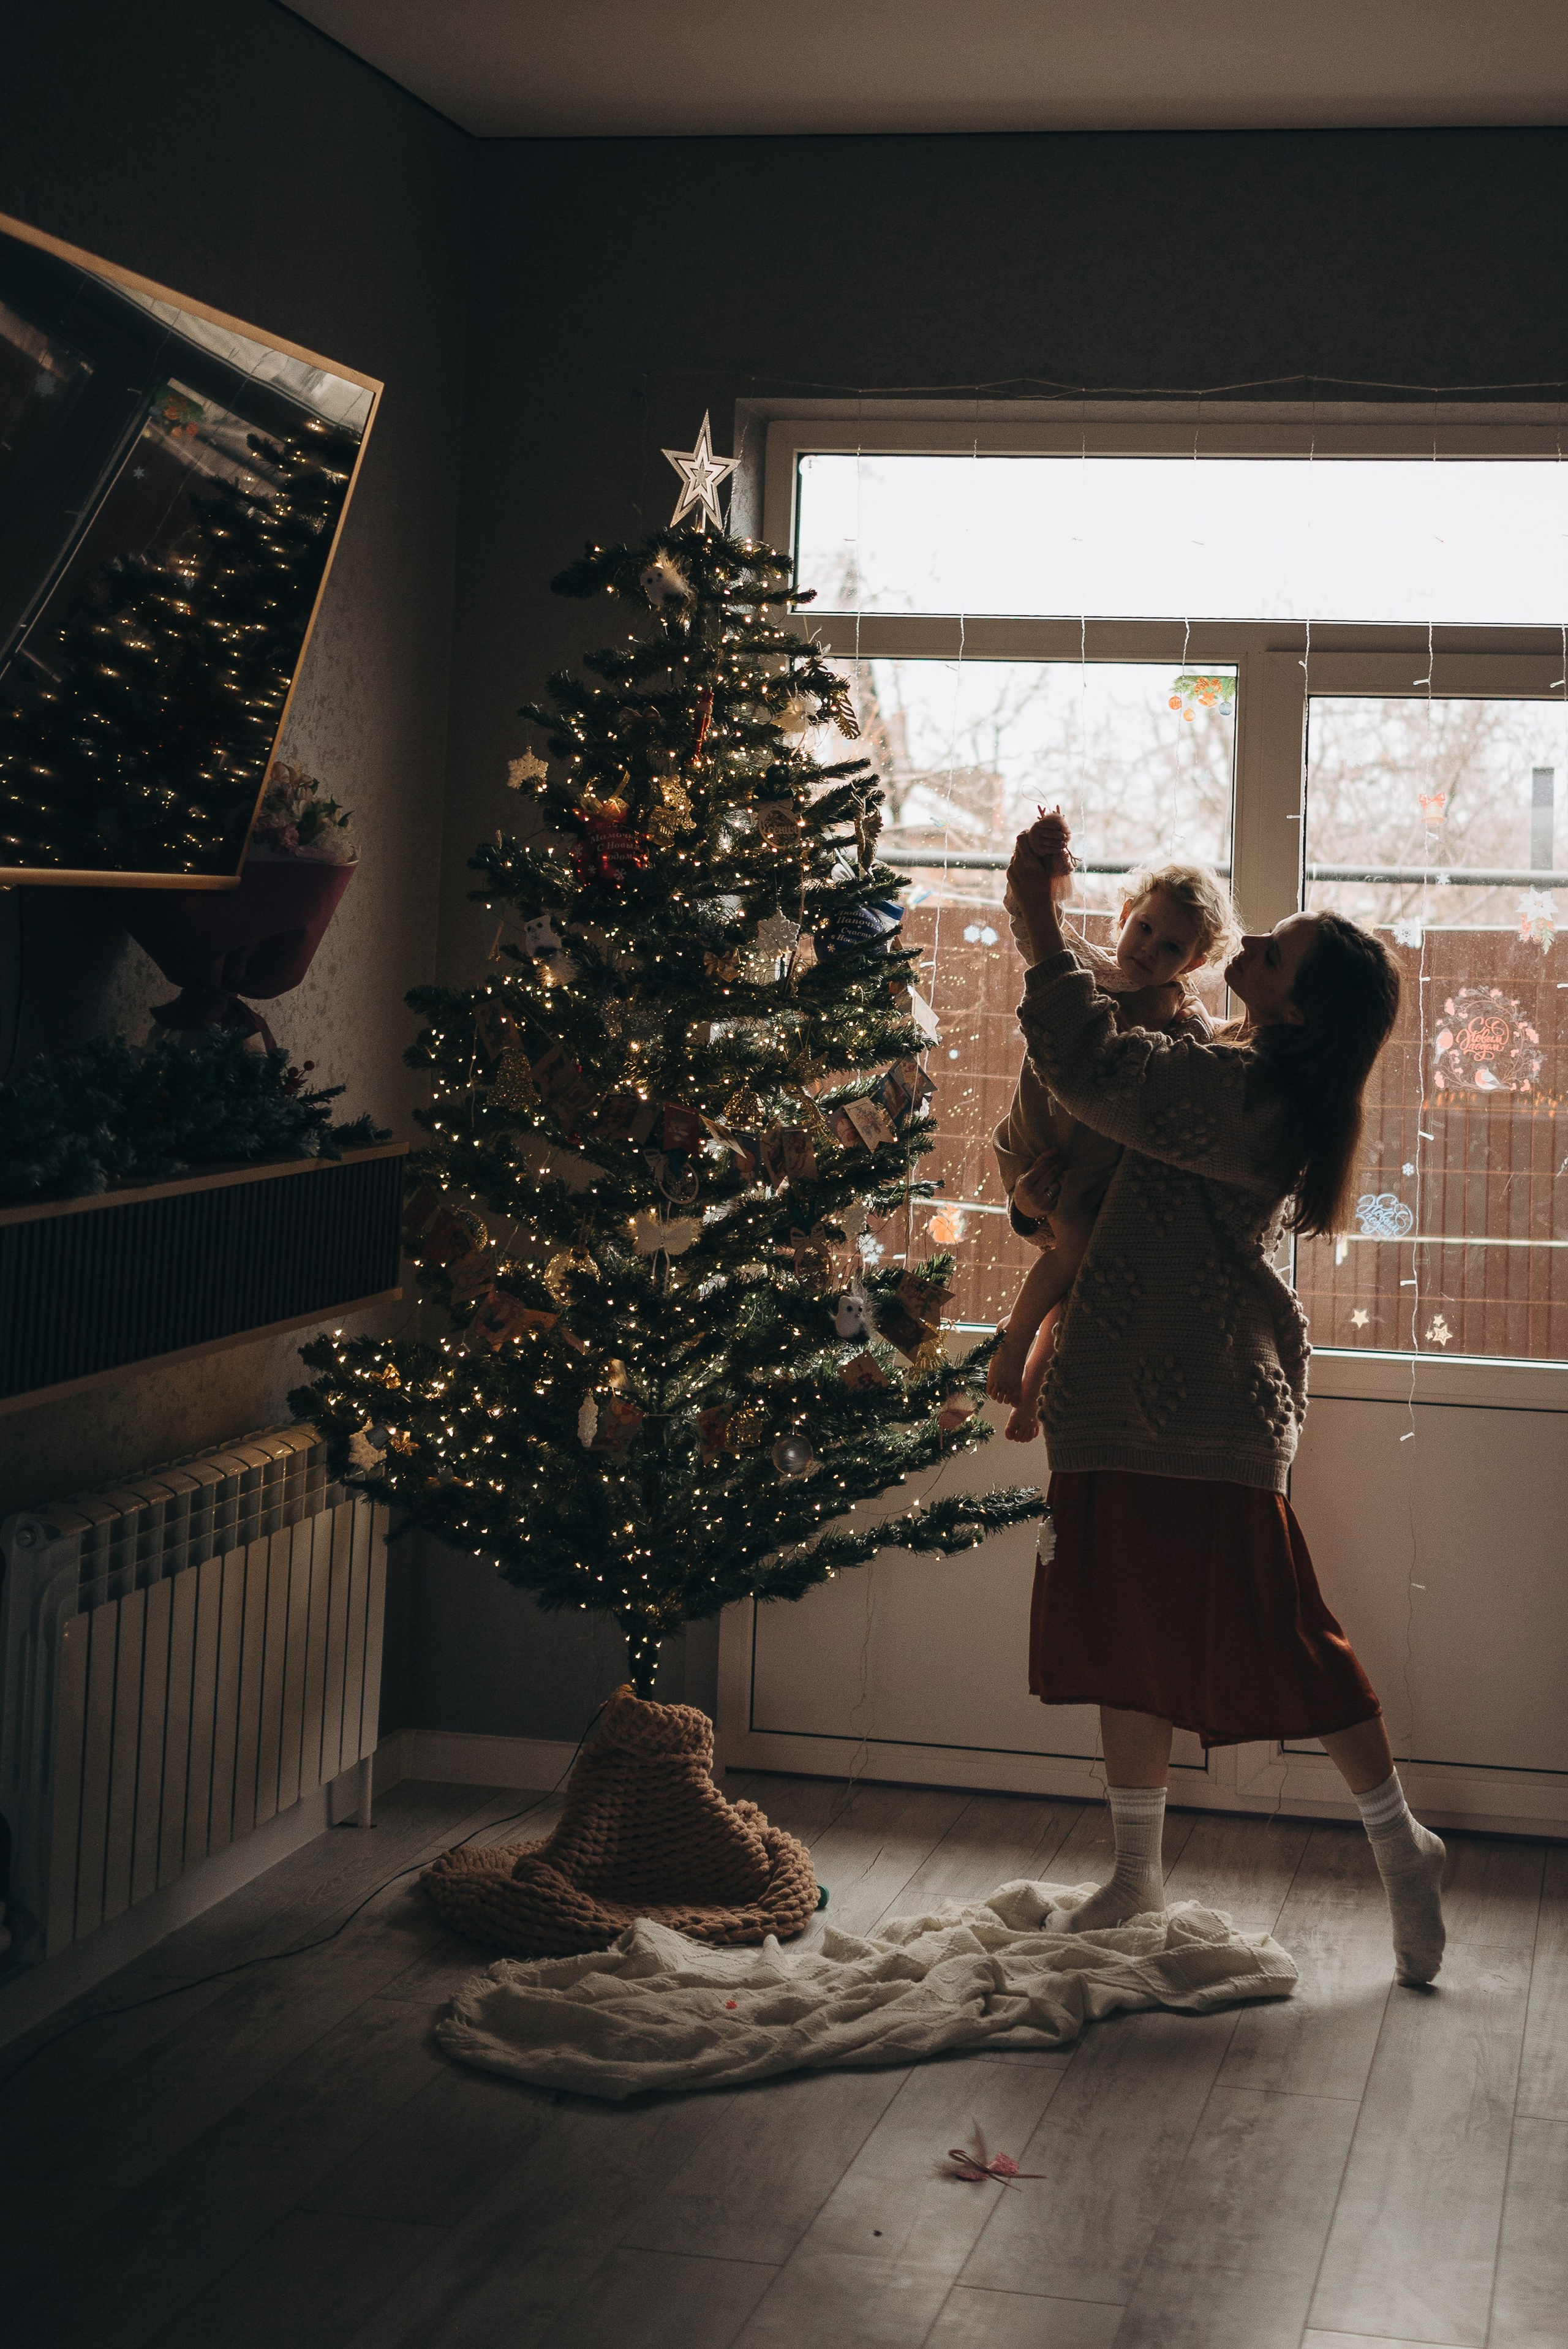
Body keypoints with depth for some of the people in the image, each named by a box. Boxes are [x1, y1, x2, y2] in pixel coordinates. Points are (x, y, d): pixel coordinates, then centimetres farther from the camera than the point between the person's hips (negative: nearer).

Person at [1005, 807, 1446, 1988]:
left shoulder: (1241, 1093, -21)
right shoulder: (1270, 1096, 10)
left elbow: (1090, 1067, -28)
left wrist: (1040, 916, -21)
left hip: (1204, 1422, -10)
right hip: (1132, 1413, 10)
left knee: (1282, 1642, 0)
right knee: (1130, 1638, 14)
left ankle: (1402, 1845, 16)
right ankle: (1139, 1874, 25)